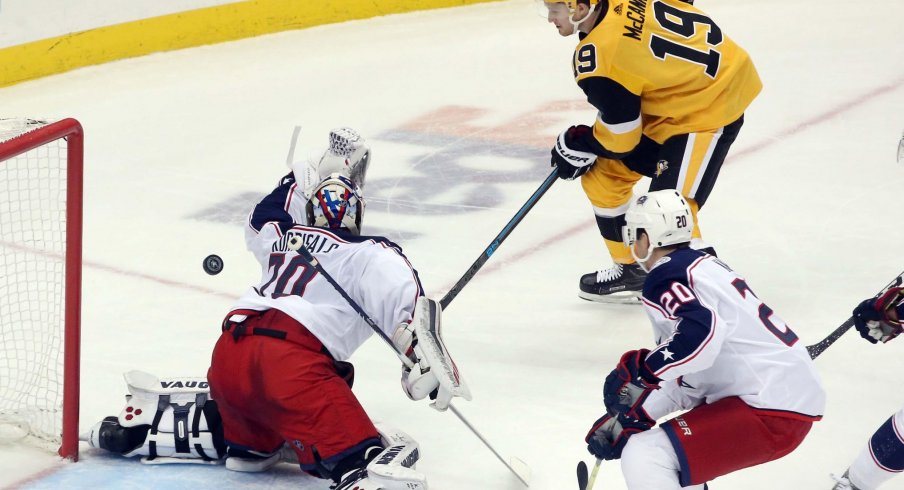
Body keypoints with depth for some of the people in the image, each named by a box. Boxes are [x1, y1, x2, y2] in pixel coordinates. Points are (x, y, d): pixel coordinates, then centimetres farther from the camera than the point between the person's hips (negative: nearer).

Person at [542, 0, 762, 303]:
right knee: (602, 173, 15)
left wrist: (575, 146, 1)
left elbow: (621, 137, -18)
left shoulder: (600, 56, -28)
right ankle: (631, 270, 29)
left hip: (708, 111, -10)